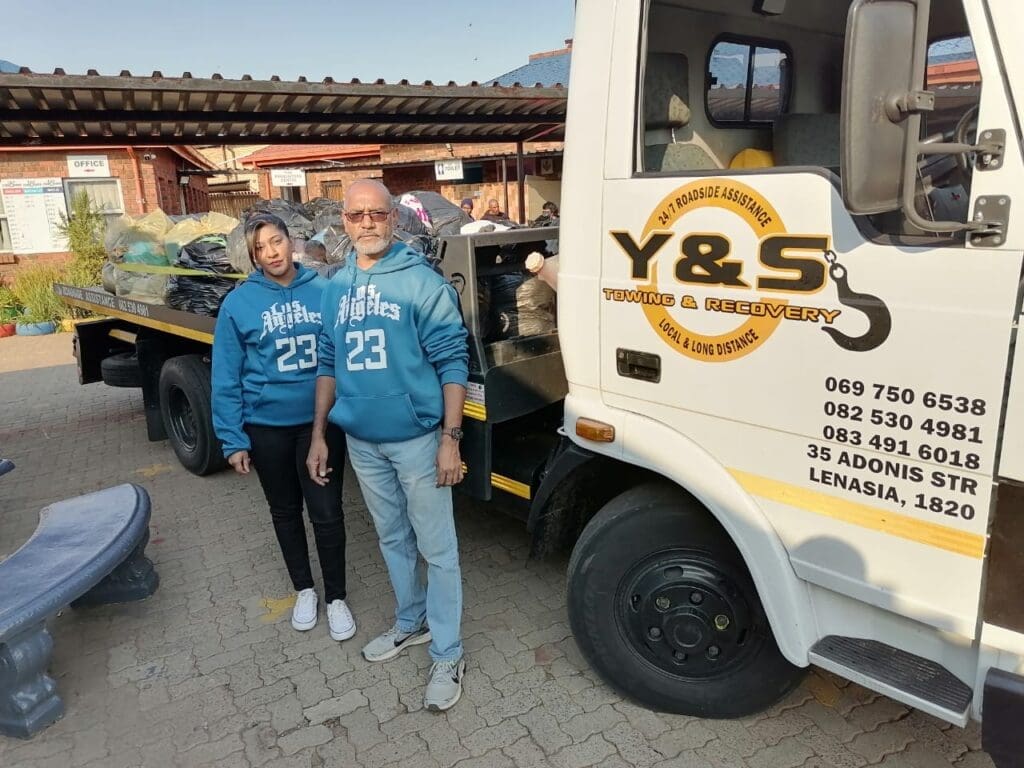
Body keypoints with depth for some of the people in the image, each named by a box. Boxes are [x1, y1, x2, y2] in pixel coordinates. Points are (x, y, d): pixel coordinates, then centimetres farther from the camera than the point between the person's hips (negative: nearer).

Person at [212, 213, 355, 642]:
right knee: (285, 513, 16)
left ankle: (336, 598, 23)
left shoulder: (323, 291, -3)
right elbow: (226, 378, -3)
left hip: (321, 421, 0)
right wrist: (232, 439, -5)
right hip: (267, 426, 1)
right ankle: (304, 589, 37)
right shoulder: (238, 303, -5)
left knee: (326, 513, 2)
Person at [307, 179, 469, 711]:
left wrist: (450, 439, -17)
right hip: (361, 442, 6)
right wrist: (319, 434, 10)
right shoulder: (336, 287, 7)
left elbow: (452, 362, -12)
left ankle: (447, 655, 18)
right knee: (392, 539, 20)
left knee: (436, 547, 4)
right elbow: (328, 365, 13)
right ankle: (410, 623, 40)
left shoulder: (421, 281, -10)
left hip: (416, 439, -5)